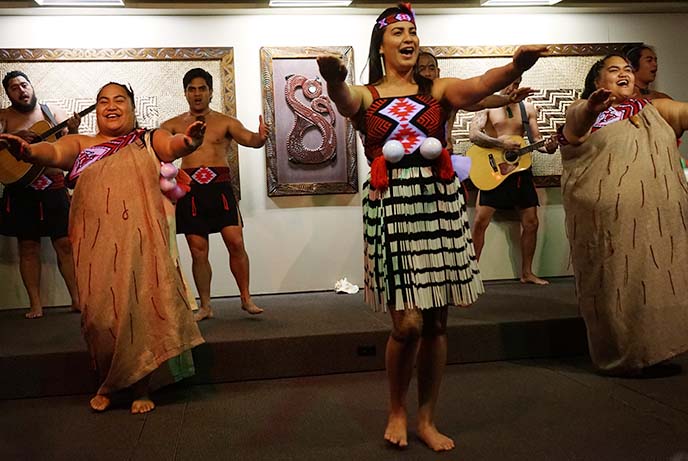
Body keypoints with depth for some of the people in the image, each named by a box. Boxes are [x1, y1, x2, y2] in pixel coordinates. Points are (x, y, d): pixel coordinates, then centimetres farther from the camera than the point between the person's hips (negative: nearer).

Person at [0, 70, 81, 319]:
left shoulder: (52, 111, 8)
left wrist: (72, 130, -18)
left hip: (53, 186, 0)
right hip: (20, 189, 0)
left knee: (65, 244, 0)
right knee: (28, 247, 4)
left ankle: (77, 298, 8)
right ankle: (35, 304, 12)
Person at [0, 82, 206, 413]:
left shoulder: (149, 140, 11)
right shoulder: (79, 144, 14)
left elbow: (172, 146, -9)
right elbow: (55, 153, -6)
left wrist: (188, 142, -33)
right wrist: (28, 152, -29)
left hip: (142, 240, -1)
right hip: (96, 243, 1)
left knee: (142, 309, -2)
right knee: (99, 314, 1)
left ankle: (140, 389, 16)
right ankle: (107, 383, 26)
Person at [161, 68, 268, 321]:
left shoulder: (225, 122, 6)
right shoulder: (174, 125, 11)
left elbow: (248, 138, -8)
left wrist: (260, 137, -31)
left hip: (220, 187, -1)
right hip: (190, 189, 1)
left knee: (236, 243, -8)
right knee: (198, 251, 4)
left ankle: (246, 299, 6)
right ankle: (205, 306, 15)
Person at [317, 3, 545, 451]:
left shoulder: (438, 90, 9)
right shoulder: (365, 96, 7)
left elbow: (479, 85, -12)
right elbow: (343, 98, -17)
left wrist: (515, 67, -34)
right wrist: (334, 78, -42)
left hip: (441, 205, 2)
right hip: (391, 208, -2)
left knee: (436, 322, 6)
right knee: (408, 323, -7)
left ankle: (427, 419, 24)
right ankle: (397, 411, 21)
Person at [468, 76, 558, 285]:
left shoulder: (528, 108, 11)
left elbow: (536, 139, 7)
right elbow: (473, 134, -13)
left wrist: (547, 146, -15)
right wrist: (499, 143, -24)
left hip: (520, 169, 4)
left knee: (531, 222, 4)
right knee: (480, 221, -10)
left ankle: (526, 273, 17)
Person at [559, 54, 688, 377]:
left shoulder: (654, 109, 18)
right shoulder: (587, 111, 4)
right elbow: (574, 128, -19)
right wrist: (590, 110, -42)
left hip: (659, 216, 4)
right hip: (608, 216, -4)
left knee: (655, 278, 8)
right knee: (616, 283, 1)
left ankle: (652, 354, 22)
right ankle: (623, 357, 16)